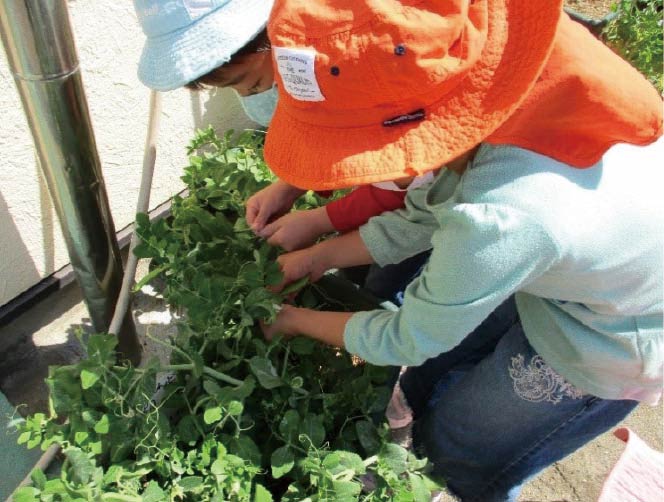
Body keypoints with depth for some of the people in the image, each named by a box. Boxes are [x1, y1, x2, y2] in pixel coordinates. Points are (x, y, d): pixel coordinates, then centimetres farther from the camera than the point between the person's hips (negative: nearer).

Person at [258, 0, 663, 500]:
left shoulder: (500, 218, -45)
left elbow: (407, 340, -23)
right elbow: (421, 218, -5)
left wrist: (298, 320, -6)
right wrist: (315, 258, -3)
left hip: (613, 343, -6)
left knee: (463, 459, 16)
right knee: (423, 390, 20)